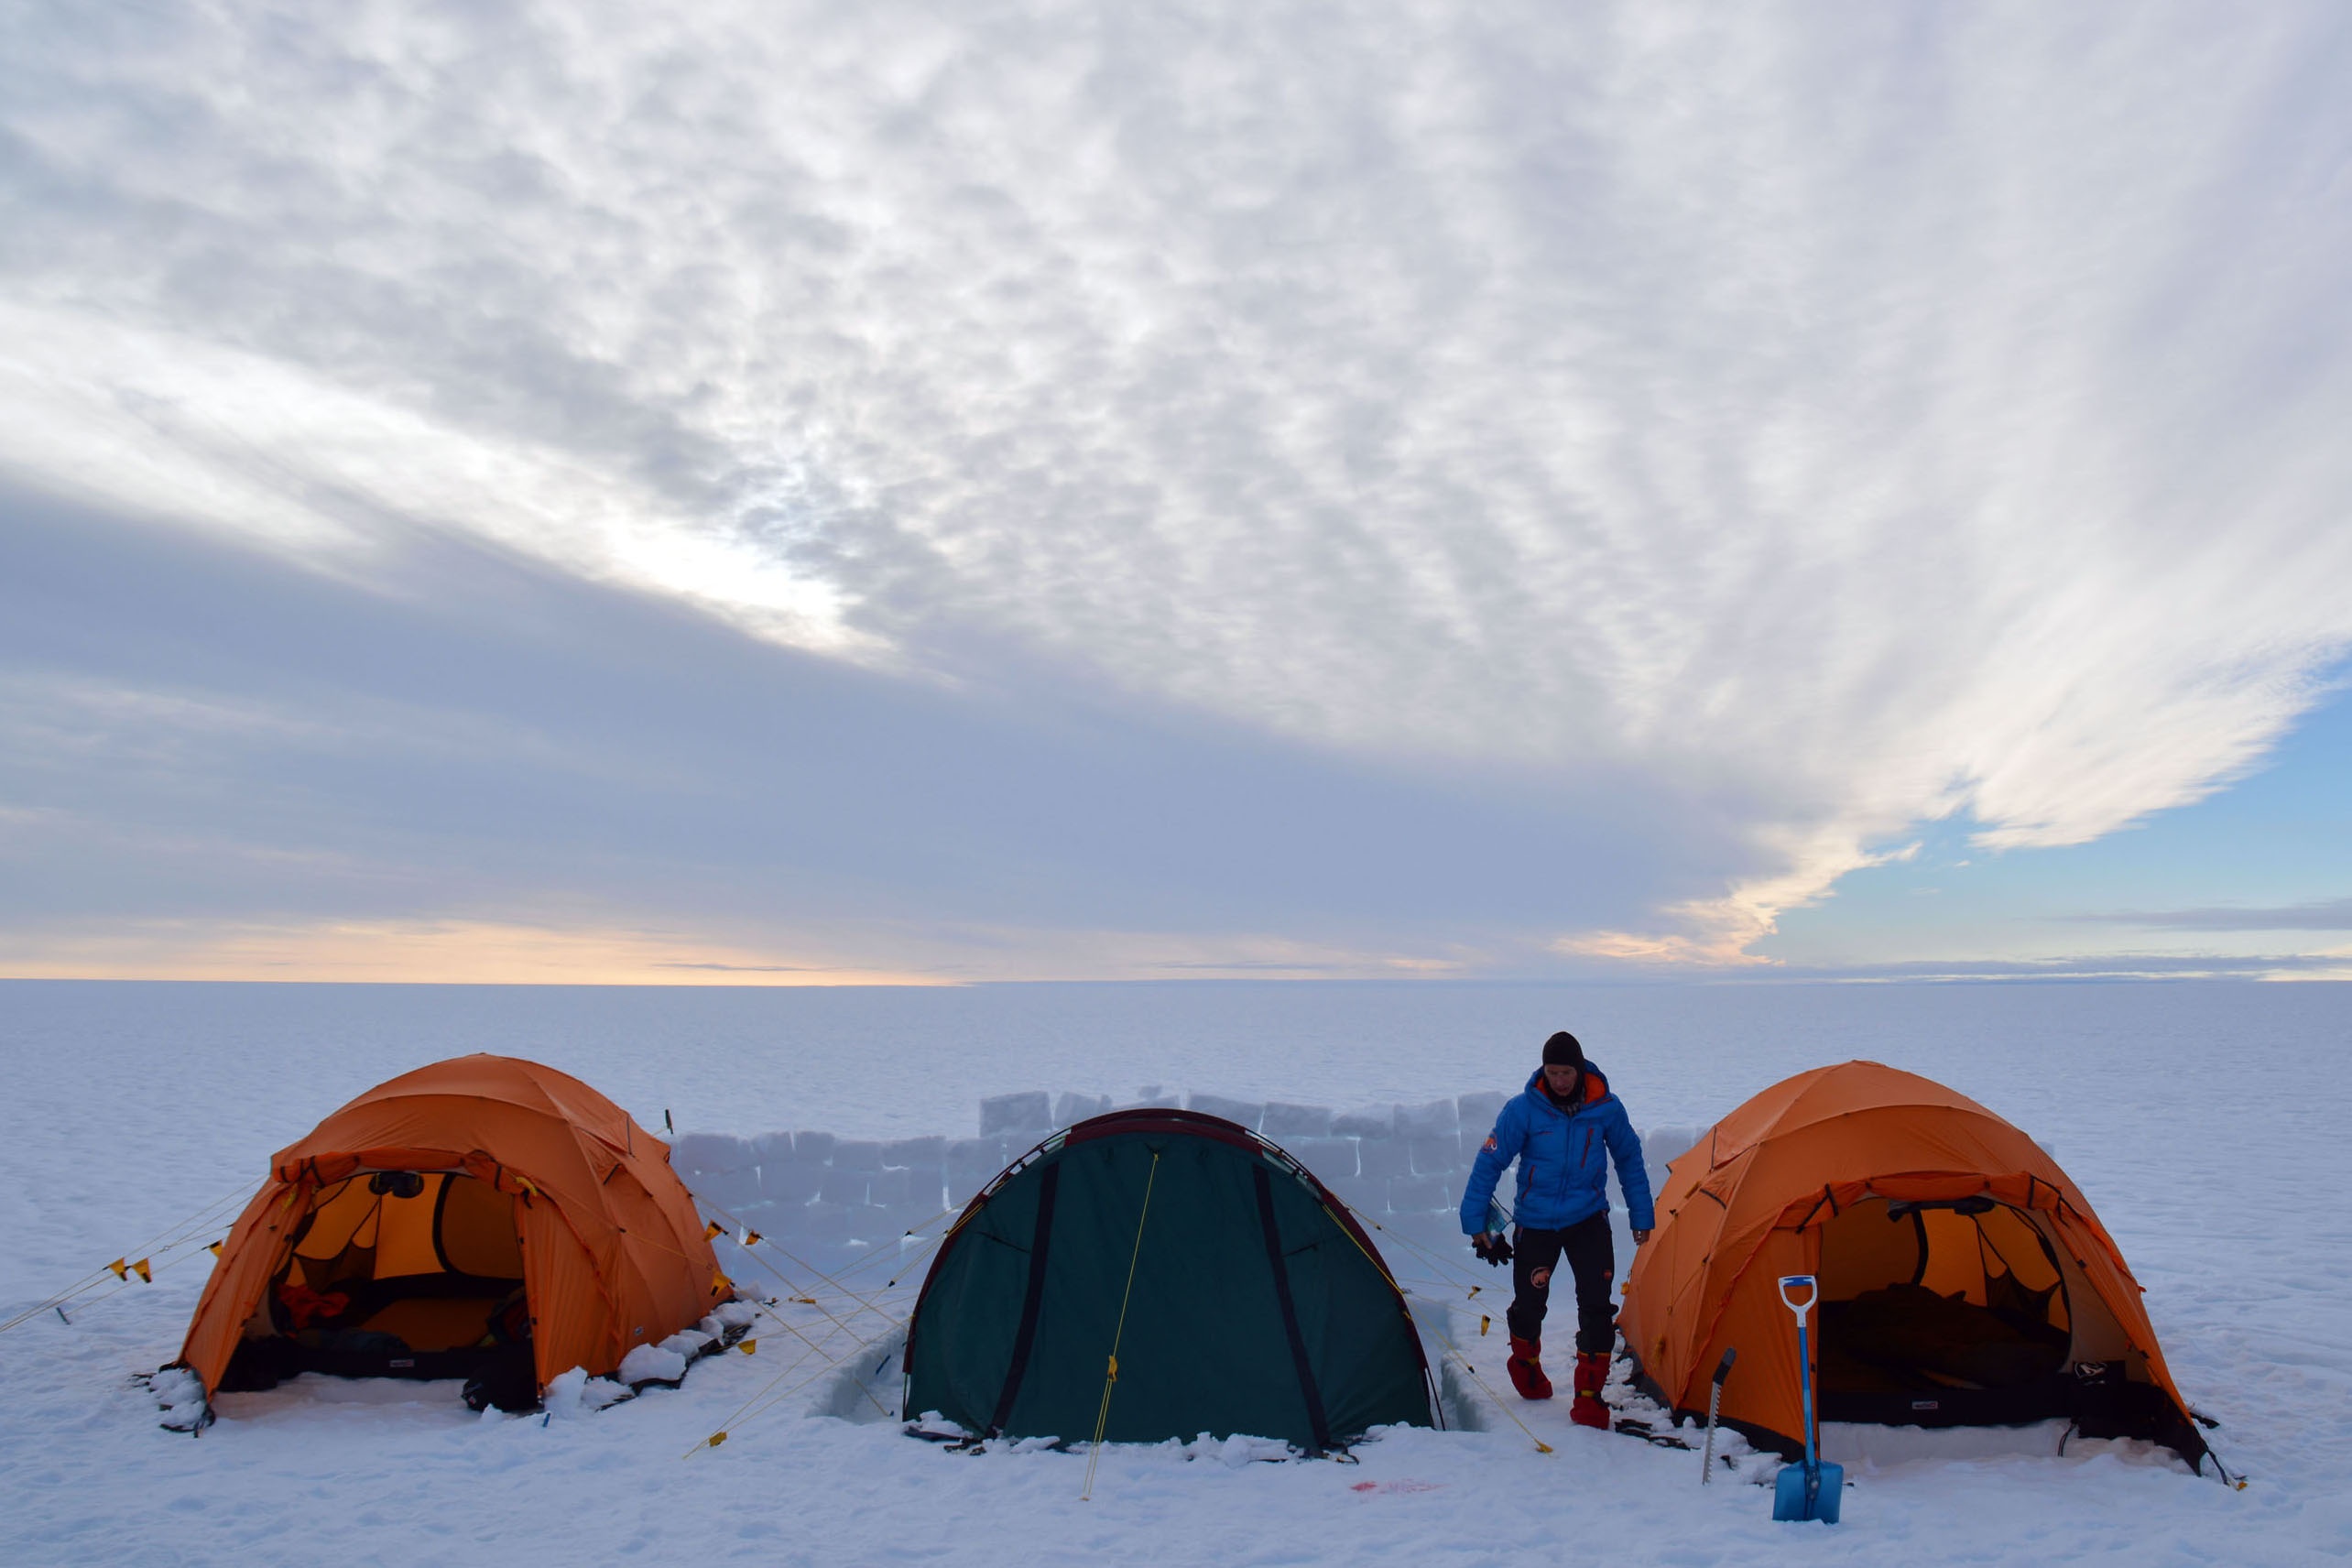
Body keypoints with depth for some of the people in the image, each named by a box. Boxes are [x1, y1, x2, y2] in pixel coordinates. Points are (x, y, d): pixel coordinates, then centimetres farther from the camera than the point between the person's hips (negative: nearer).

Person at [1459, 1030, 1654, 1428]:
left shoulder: (1606, 1108, -10)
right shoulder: (1523, 1110, -16)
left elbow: (1630, 1160, 6)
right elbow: (1488, 1163, -10)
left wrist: (1641, 1216, 9)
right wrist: (1476, 1223, -11)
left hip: (1587, 1219, 1)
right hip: (1535, 1223, -1)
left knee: (1596, 1305, -11)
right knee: (1529, 1303, 5)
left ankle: (1589, 1396, 2)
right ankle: (1525, 1360, 38)